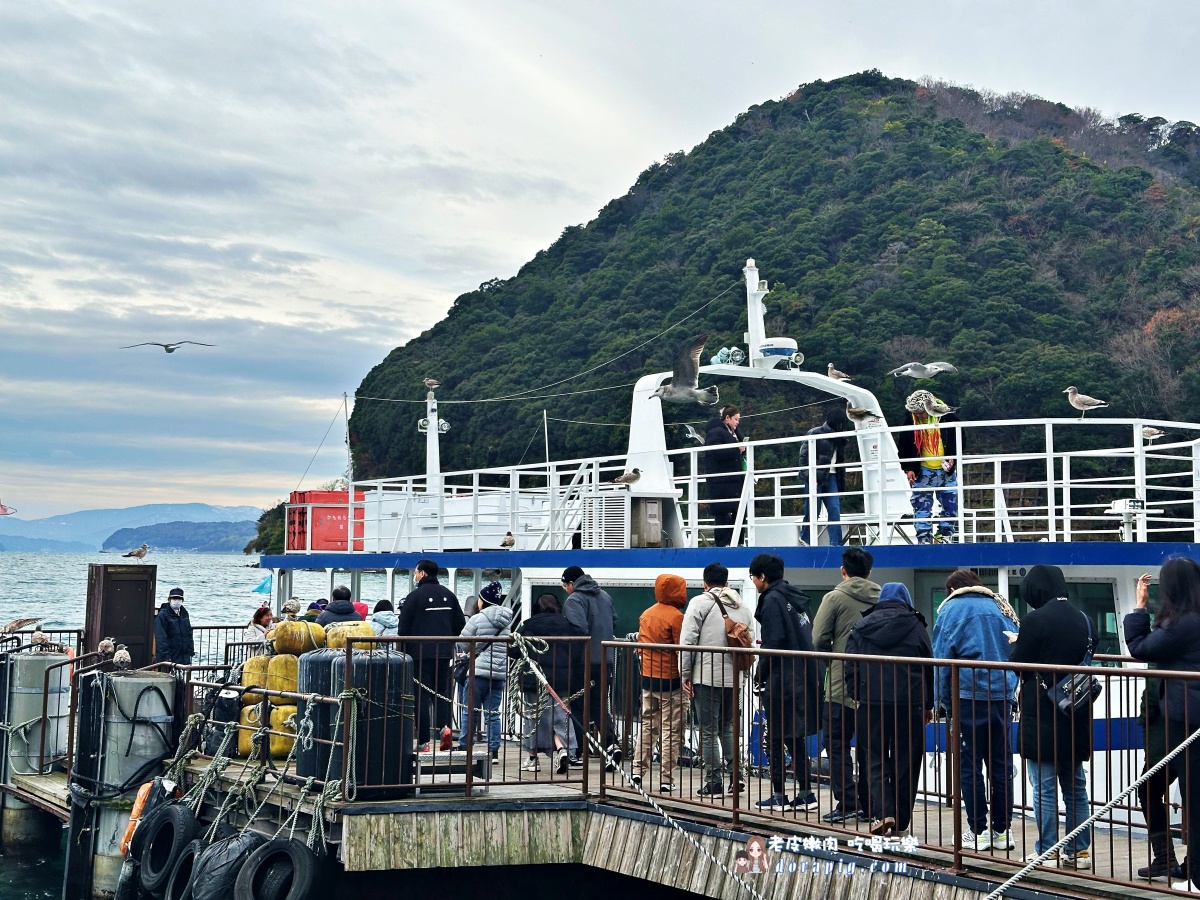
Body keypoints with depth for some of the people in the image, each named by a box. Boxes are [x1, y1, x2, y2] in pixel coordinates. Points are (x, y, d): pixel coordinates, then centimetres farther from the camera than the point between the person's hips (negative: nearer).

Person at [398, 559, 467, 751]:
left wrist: (403, 649, 5)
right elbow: (460, 624, 12)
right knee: (442, 691, 15)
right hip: (444, 652, 5)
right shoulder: (448, 595, 9)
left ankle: (423, 740, 0)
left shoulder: (415, 595, -7)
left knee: (422, 695, 0)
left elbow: (403, 627, -7)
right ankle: (444, 725, -8)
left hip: (420, 653, -4)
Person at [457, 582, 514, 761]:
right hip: (500, 673, 4)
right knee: (493, 713, 8)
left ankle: (464, 747, 11)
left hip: (479, 670, -4)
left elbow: (462, 644, -1)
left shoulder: (477, 619, -7)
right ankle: (494, 751, 5)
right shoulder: (508, 621, 7)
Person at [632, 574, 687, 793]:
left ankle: (638, 772, 16)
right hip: (670, 680, -7)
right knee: (671, 730, 0)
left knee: (647, 725, 17)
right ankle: (666, 779, 1)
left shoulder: (646, 615, 7)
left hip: (647, 678, 7)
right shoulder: (676, 616, -15)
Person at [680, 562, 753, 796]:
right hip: (733, 677, 5)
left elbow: (688, 640, -9)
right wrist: (741, 670, 17)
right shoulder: (742, 606, 13)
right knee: (728, 727, 18)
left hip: (706, 676, -5)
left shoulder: (700, 602, -4)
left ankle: (714, 780, 5)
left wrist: (685, 674, -3)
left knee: (708, 730, 2)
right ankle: (735, 772, 7)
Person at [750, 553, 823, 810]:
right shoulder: (796, 598, 15)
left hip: (782, 681, -9)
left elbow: (773, 644, -17)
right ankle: (805, 793, 16)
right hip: (805, 678, 9)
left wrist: (761, 676, -9)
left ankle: (778, 795, 3)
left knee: (775, 739, 0)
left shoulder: (772, 600, -11)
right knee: (794, 738, 15)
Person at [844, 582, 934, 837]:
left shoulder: (861, 627, 8)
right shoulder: (916, 627, 5)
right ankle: (900, 823, 12)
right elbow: (929, 669, 7)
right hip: (910, 704, 0)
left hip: (872, 703, 1)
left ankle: (882, 813, -11)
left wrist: (858, 696, 12)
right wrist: (928, 706, 16)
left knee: (876, 760, 8)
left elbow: (851, 667, 4)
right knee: (906, 763, 8)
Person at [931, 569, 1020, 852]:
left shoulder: (951, 610, 2)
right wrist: (1011, 687, 16)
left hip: (969, 694, -4)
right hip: (1003, 694, 4)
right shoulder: (1001, 607, 14)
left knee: (970, 765, 2)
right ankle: (1002, 830, 12)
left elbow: (942, 657, -2)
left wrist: (944, 699, 2)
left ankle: (978, 831, 2)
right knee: (1001, 764, 9)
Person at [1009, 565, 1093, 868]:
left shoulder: (1035, 619, -16)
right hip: (1076, 715, 7)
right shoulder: (1082, 619, 5)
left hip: (1042, 715, -7)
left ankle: (1047, 852, 2)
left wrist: (1015, 644, 10)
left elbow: (1018, 663, -12)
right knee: (1075, 785, 14)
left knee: (1044, 787, -1)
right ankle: (1078, 850, 19)